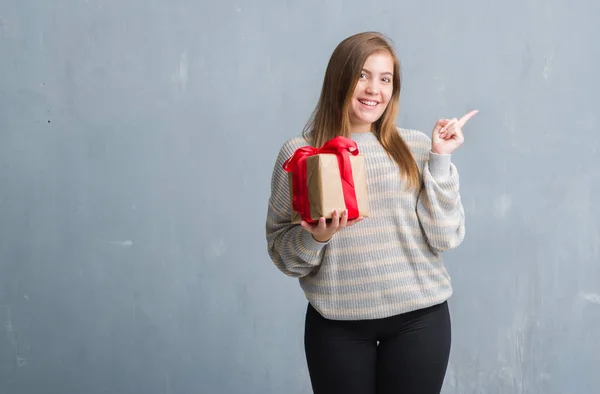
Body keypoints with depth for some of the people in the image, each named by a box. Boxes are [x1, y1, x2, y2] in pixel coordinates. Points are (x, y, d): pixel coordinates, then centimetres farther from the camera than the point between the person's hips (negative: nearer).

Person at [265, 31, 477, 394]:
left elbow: (445, 238, -4)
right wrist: (314, 238, -18)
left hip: (419, 318, 1)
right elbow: (280, 249, 2)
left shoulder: (418, 147, 0)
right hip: (336, 325, 0)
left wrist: (440, 159, -9)